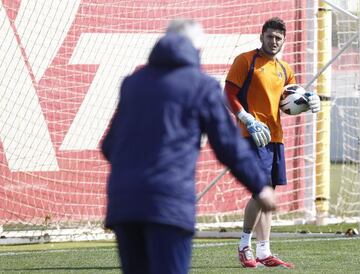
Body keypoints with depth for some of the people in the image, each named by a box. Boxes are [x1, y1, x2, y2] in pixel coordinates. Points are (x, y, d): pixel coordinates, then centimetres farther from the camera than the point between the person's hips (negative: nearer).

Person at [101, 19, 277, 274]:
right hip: (169, 201, -5)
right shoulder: (202, 85, 4)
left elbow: (109, 146, 23)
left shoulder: (132, 82, 19)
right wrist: (260, 186, 20)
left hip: (122, 198, 5)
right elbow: (230, 144, 6)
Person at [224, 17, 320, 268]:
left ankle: (264, 253, 10)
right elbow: (229, 94, -7)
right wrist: (248, 120, -18)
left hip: (275, 135, 7)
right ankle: (245, 245, -4)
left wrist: (307, 101, 4)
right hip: (254, 135, -7)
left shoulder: (284, 70, 17)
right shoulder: (245, 61, -3)